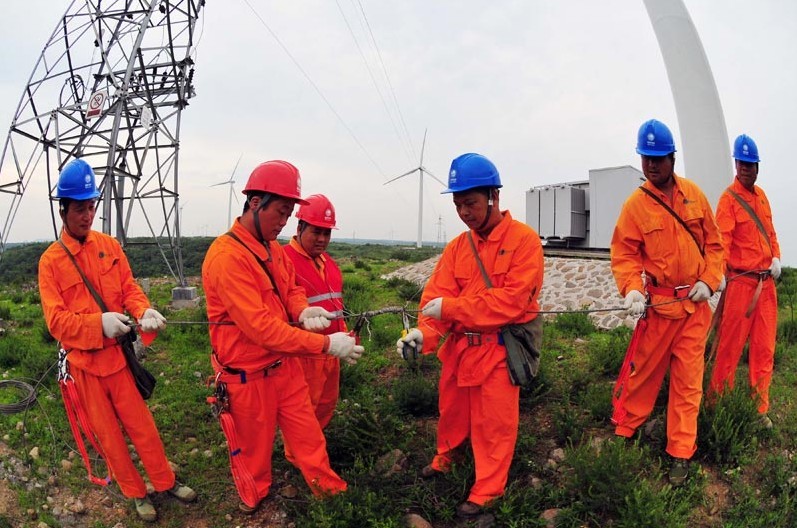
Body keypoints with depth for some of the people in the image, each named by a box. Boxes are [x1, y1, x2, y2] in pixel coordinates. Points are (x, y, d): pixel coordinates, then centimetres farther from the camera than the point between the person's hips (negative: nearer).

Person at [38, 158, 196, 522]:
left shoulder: (109, 246, 1)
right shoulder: (51, 261, -8)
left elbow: (129, 288, 0)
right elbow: (56, 320, -14)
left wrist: (144, 311, -22)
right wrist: (99, 323, -31)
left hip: (118, 355, 2)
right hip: (83, 363, -2)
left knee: (142, 425, 10)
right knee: (108, 435, 12)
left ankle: (167, 482, 28)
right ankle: (136, 493, 30)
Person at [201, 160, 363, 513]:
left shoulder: (274, 250, 3)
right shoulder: (226, 257, -27)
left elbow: (291, 290, 13)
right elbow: (260, 326, -31)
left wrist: (303, 311, -14)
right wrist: (327, 345, -31)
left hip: (285, 365, 7)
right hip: (249, 376, -7)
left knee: (308, 432, 17)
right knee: (255, 444, 17)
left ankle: (329, 490, 37)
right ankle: (254, 499, 44)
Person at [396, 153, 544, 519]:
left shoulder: (524, 239, -13)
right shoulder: (456, 247, 4)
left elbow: (510, 300, -22)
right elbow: (436, 296, -4)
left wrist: (450, 307, -24)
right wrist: (424, 332, -24)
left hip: (499, 349, -5)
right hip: (459, 345, 5)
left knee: (493, 423, 11)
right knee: (452, 410, 22)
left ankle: (487, 490, 31)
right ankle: (445, 458, 50)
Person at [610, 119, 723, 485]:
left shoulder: (694, 194, 3)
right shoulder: (635, 204, -6)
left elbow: (713, 242, 9)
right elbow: (624, 254, -7)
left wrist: (709, 280, -4)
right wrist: (631, 289, -22)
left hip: (695, 304, 3)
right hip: (658, 304, -2)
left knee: (688, 379, 7)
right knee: (644, 371, 5)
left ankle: (680, 453, 19)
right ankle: (624, 431, 26)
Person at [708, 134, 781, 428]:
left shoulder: (761, 195, 14)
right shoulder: (729, 198, -8)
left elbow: (770, 232, 20)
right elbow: (722, 240, -19)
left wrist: (776, 258, 3)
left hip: (766, 281, 7)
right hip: (741, 280, -7)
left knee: (764, 348, 11)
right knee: (730, 345, -3)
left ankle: (759, 408, 20)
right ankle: (717, 401, 11)